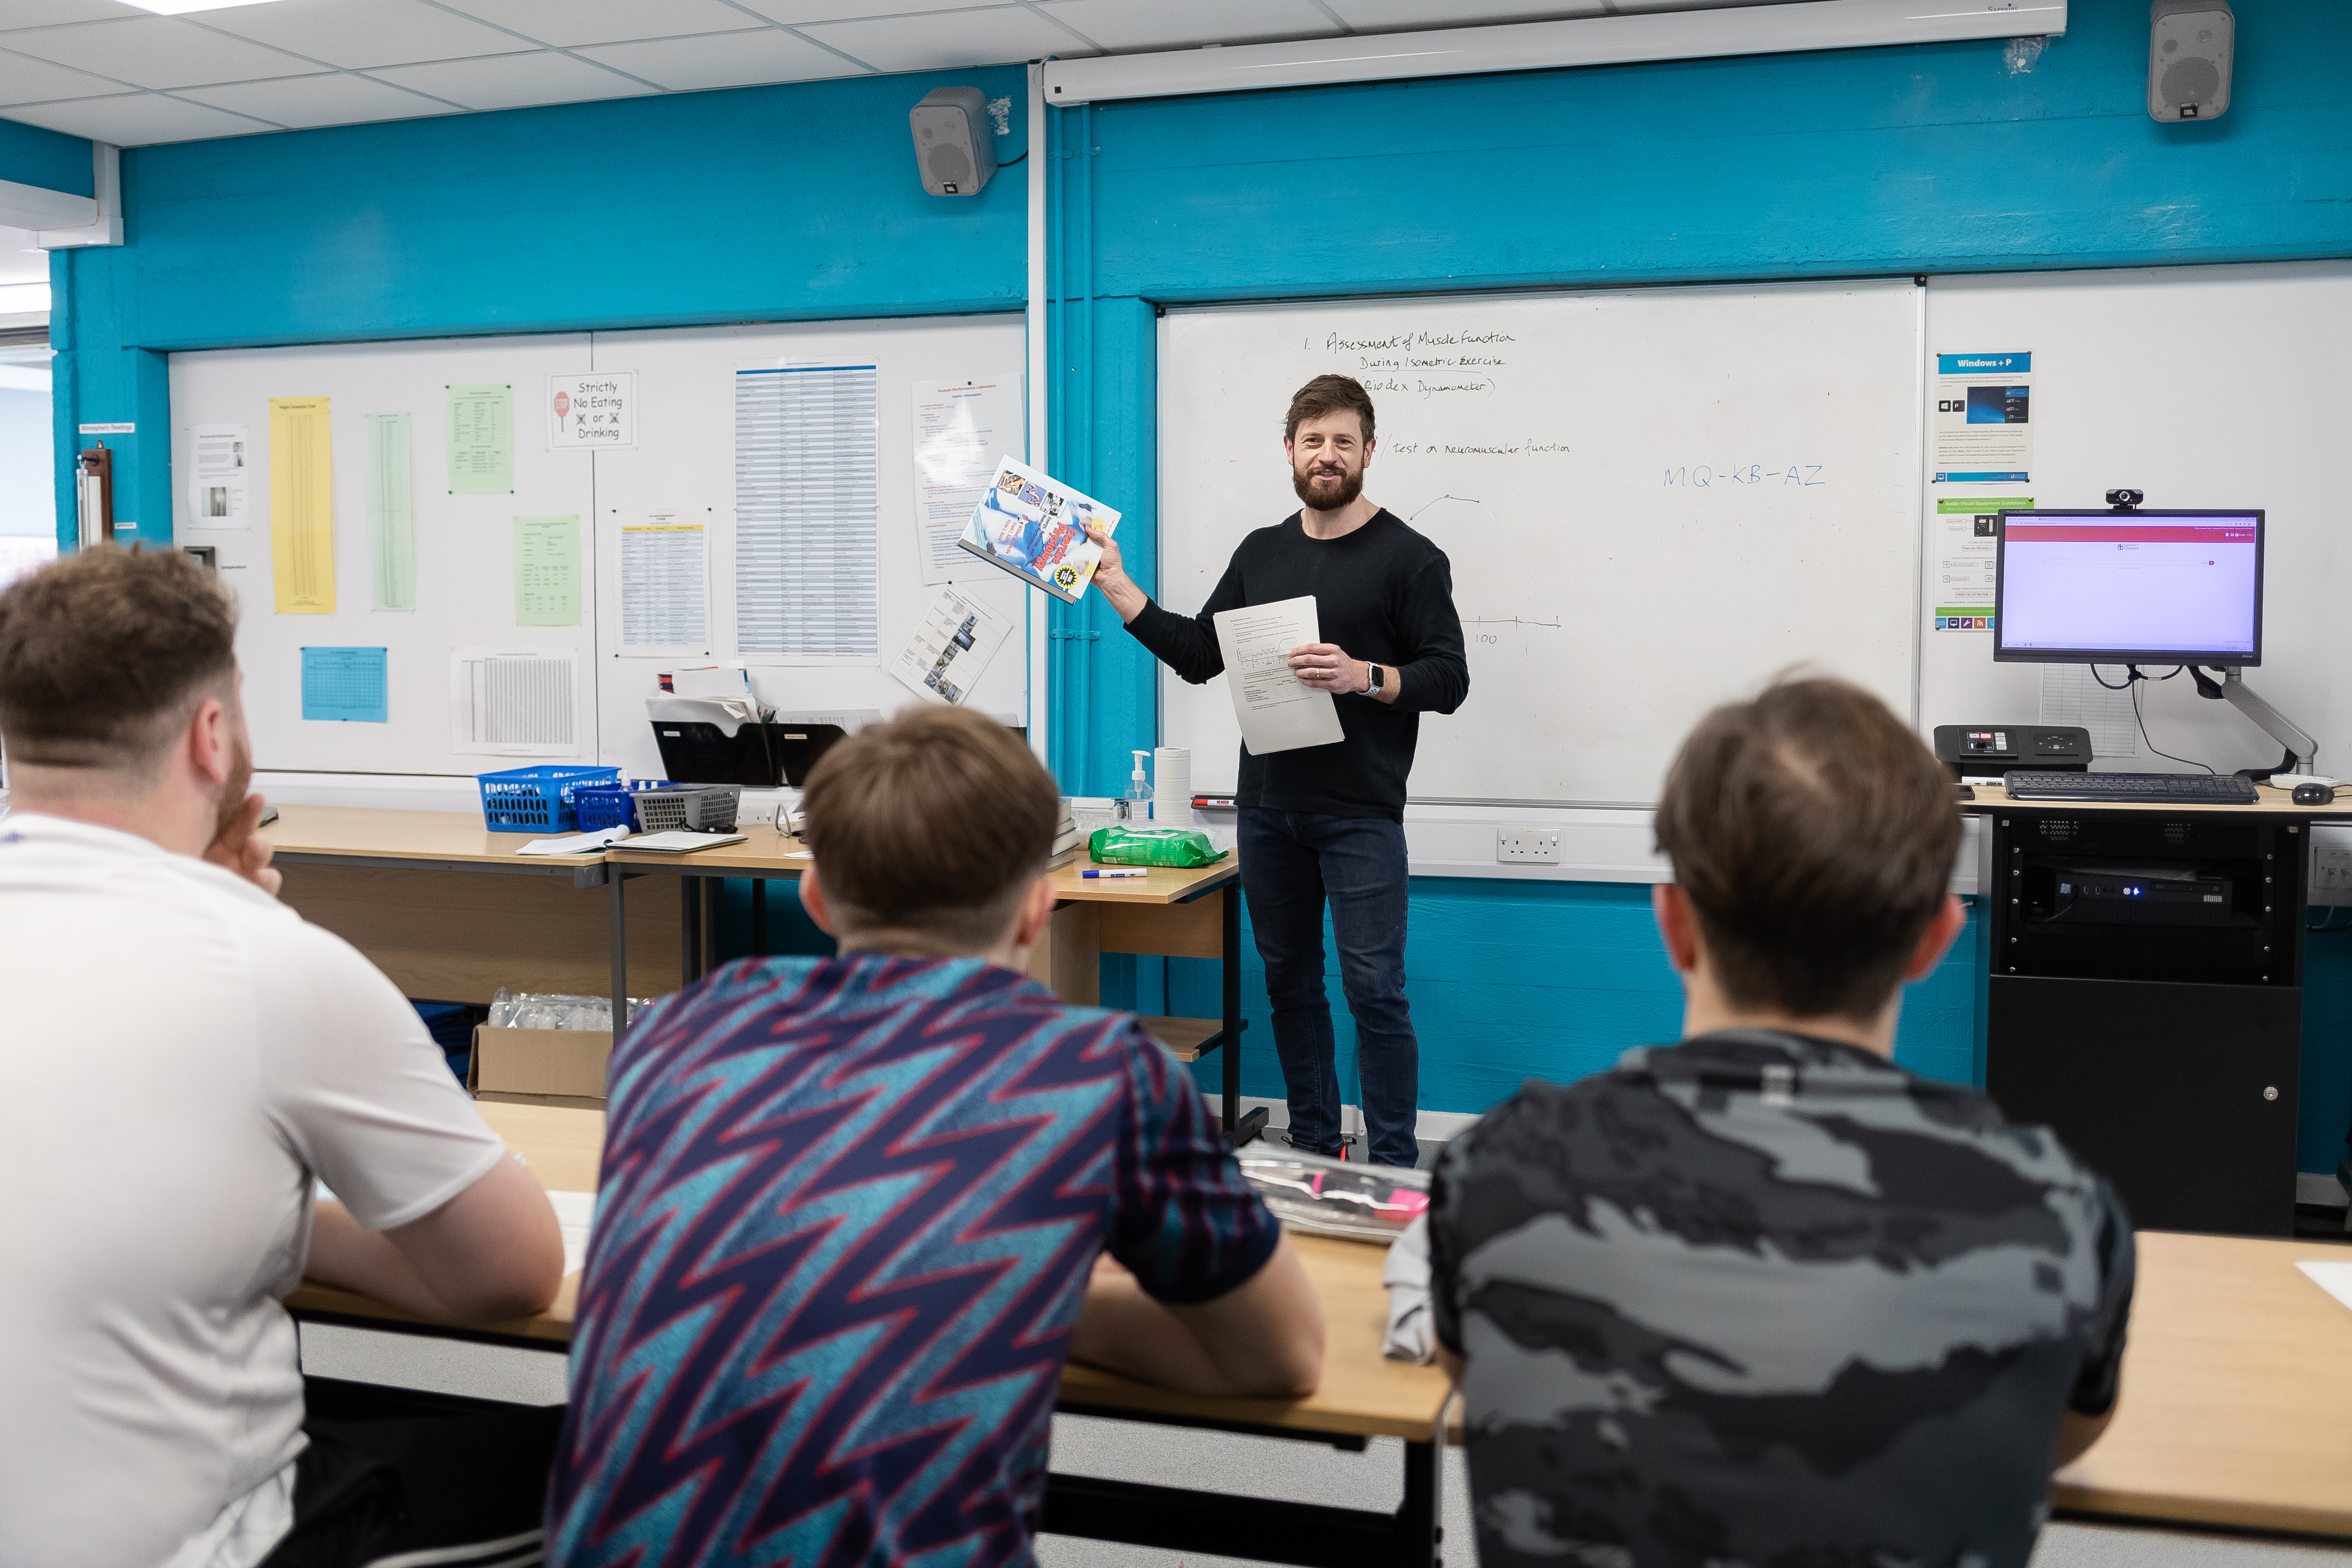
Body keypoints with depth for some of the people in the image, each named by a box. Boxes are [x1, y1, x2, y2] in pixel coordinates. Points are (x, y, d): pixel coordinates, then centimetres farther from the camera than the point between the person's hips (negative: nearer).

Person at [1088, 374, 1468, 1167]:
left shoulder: (1409, 557, -2)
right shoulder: (1261, 552, 14)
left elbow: (1449, 678, -6)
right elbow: (1198, 655, 13)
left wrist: (1364, 677, -22)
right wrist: (1118, 588, 7)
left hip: (1359, 814, -5)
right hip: (1267, 808, 6)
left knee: (1373, 990, -5)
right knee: (1289, 982, 12)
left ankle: (1393, 1167, 4)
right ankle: (1313, 1151, 24)